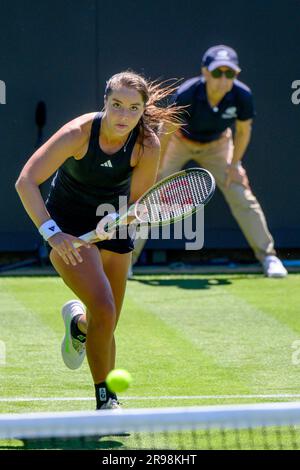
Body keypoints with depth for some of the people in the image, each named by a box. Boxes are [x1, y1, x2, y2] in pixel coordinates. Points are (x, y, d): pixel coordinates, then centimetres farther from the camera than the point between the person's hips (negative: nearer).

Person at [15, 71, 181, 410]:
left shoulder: (148, 145, -19)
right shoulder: (78, 133, -27)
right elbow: (26, 182, -26)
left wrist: (115, 220, -32)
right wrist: (51, 232, -35)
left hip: (112, 228, 4)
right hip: (68, 228, -4)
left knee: (104, 326, 8)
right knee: (104, 312, -23)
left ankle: (78, 321, 46)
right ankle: (106, 401, -7)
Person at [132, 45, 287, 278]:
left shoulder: (242, 96, -30)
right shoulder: (186, 95, -37)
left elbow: (243, 130, -9)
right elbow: (167, 132, -24)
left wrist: (234, 164, -7)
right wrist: (157, 168, -19)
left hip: (217, 145, 2)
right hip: (181, 143, -2)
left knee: (242, 197, -7)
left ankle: (268, 256, 6)